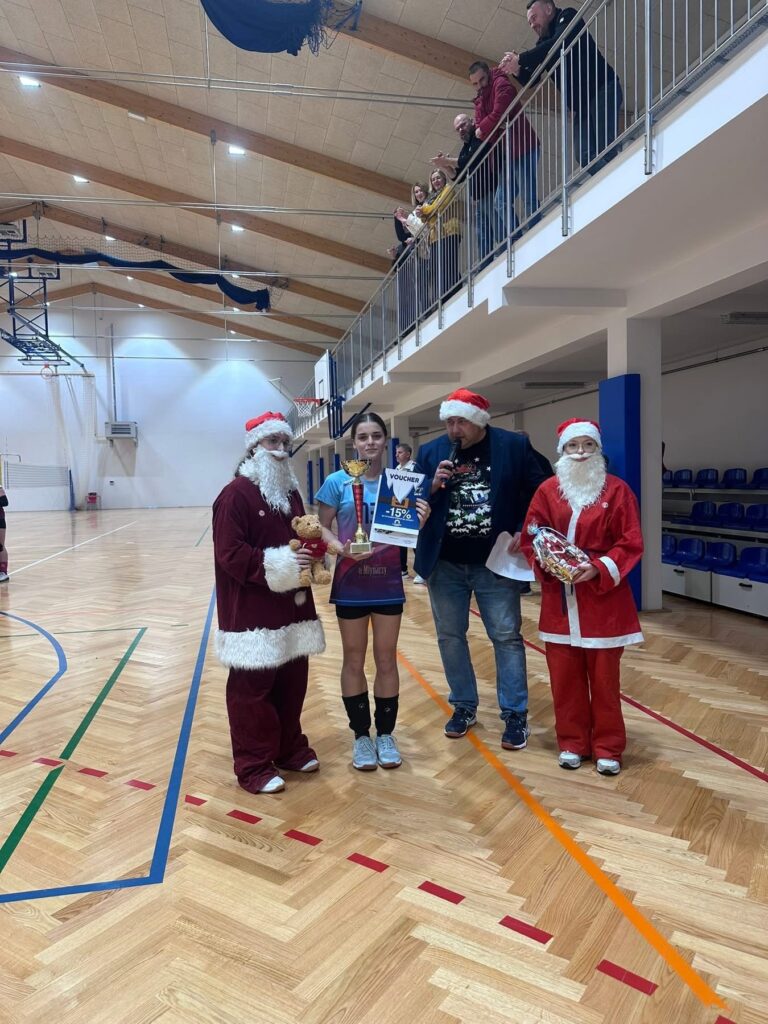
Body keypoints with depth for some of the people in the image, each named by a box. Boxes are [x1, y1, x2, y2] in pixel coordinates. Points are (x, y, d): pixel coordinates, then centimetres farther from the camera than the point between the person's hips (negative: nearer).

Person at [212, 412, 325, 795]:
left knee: (292, 683, 15)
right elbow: (230, 555, -18)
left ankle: (291, 749, 32)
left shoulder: (291, 491, 13)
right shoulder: (236, 493, -11)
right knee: (252, 689, 2)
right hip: (251, 612, -7)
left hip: (292, 607, 8)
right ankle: (254, 766, 15)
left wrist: (310, 551, -1)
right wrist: (278, 564, -23)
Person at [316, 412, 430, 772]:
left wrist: (421, 520, -19)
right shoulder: (338, 482, -7)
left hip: (388, 583, 2)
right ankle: (361, 735, 26)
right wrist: (343, 549, -23)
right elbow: (322, 531, -4)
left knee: (387, 660, 11)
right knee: (354, 661, 10)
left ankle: (385, 734, 27)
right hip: (351, 583, -1)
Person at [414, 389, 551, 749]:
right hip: (445, 563, 3)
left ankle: (515, 714, 16)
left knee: (506, 637, 4)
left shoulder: (514, 446, -5)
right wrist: (432, 487, -14)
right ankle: (464, 706, 28)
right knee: (450, 636, 11)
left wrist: (522, 531, -10)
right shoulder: (430, 452, 2)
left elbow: (537, 492, 1)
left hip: (495, 562, -2)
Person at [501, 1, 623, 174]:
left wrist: (520, 59, -17)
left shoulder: (567, 16, 0)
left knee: (603, 151, -23)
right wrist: (517, 70, -5)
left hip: (603, 90, -7)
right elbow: (530, 80, 18)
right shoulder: (543, 44, 20)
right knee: (585, 156, -10)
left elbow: (559, 43, -20)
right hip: (581, 104, 7)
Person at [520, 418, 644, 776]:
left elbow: (631, 544, -4)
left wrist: (599, 568, -17)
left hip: (604, 598, -2)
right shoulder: (548, 490, 3)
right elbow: (530, 538, 6)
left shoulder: (617, 490, -2)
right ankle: (572, 742, 25)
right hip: (559, 599, 2)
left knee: (604, 677, 7)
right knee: (564, 676, 9)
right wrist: (544, 563, -12)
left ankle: (608, 748, 22)